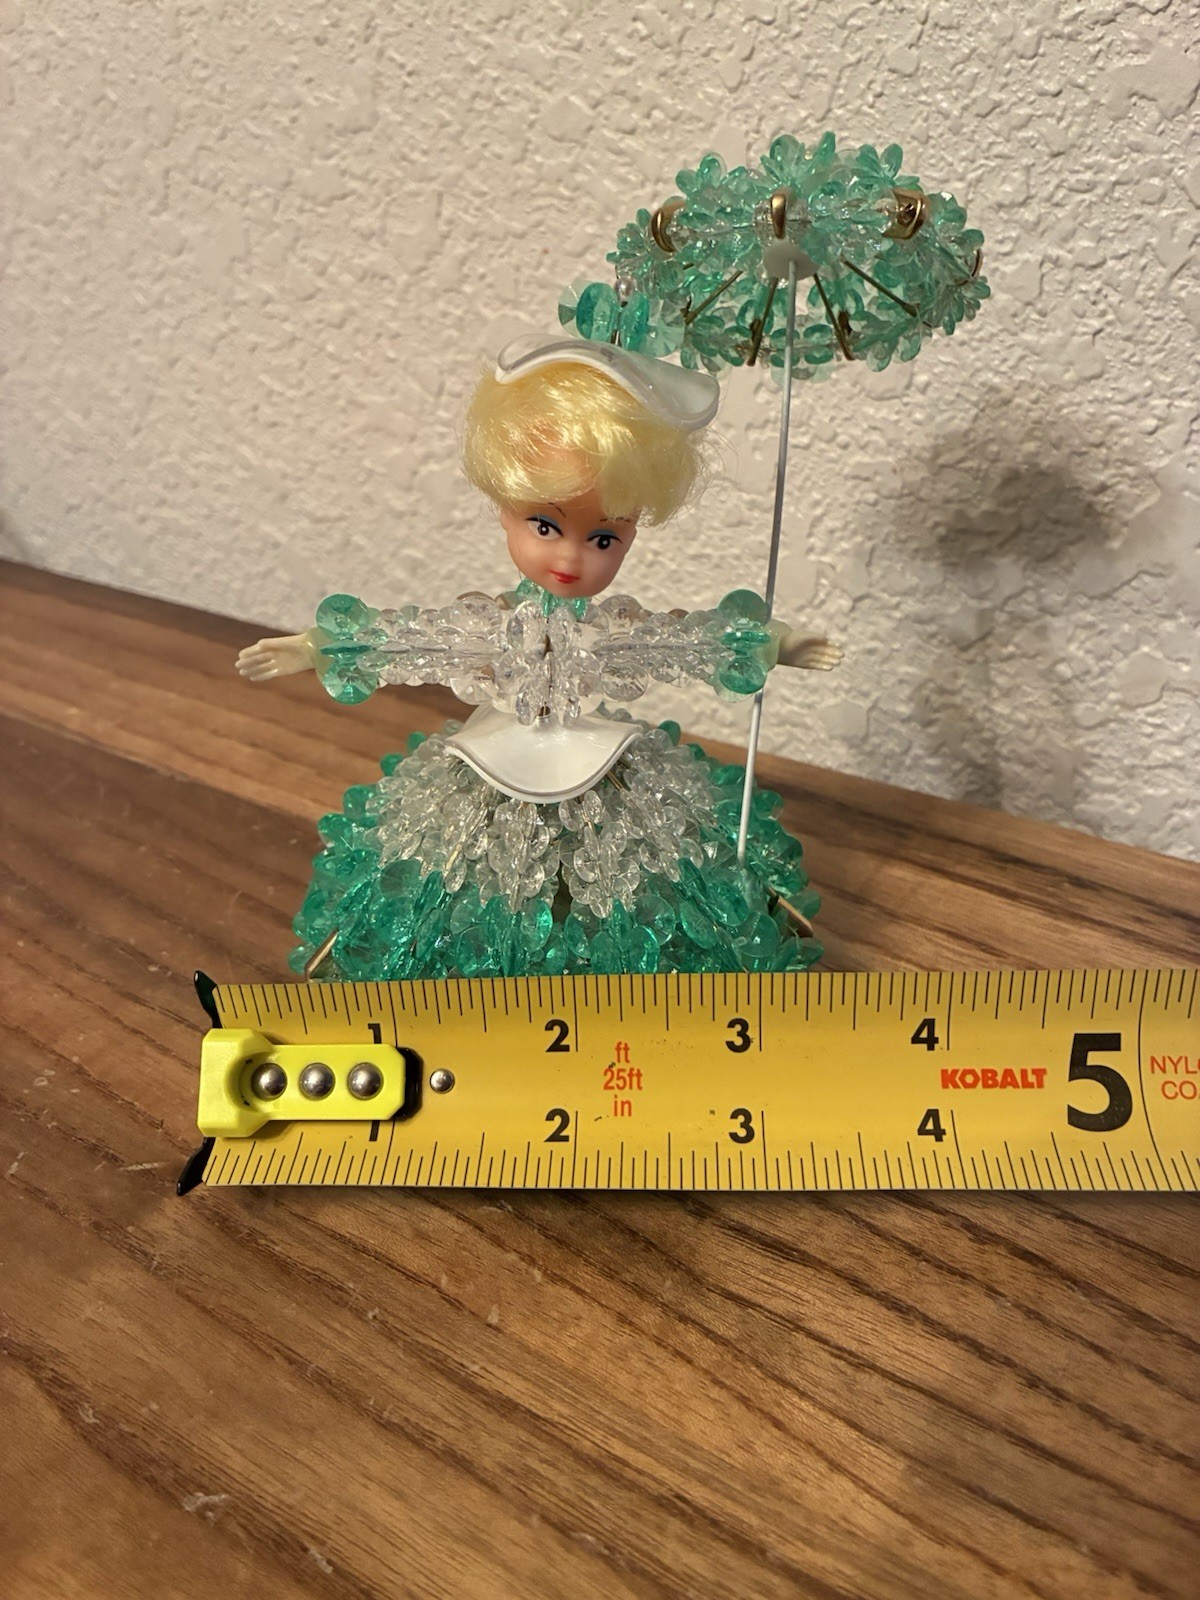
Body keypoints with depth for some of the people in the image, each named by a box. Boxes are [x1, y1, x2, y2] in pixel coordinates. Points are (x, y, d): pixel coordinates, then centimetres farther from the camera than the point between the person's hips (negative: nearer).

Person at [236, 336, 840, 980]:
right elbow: (378, 640, -5)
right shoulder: (483, 624, -14)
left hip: (613, 804, 1)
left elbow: (720, 639, 4)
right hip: (486, 806, 0)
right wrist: (309, 649, -8)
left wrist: (782, 644, 9)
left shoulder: (626, 630, -10)